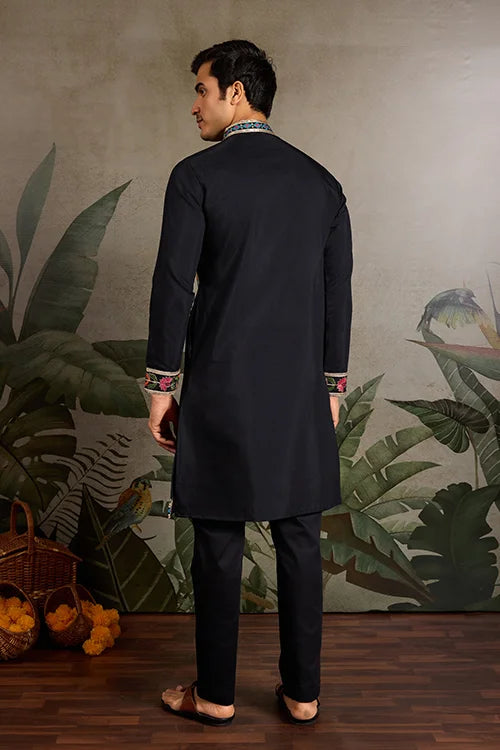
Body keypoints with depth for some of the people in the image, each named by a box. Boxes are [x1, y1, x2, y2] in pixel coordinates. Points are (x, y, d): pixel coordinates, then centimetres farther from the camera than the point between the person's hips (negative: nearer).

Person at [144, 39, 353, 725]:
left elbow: (173, 288, -8)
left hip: (220, 392, -4)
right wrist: (332, 386, 15)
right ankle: (303, 692, 23)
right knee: (300, 543, 11)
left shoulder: (197, 175, -5)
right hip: (301, 396, 4)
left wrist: (161, 387, -1)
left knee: (219, 545, 7)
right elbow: (338, 295, 8)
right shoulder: (322, 181, 8)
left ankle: (215, 694, 21)